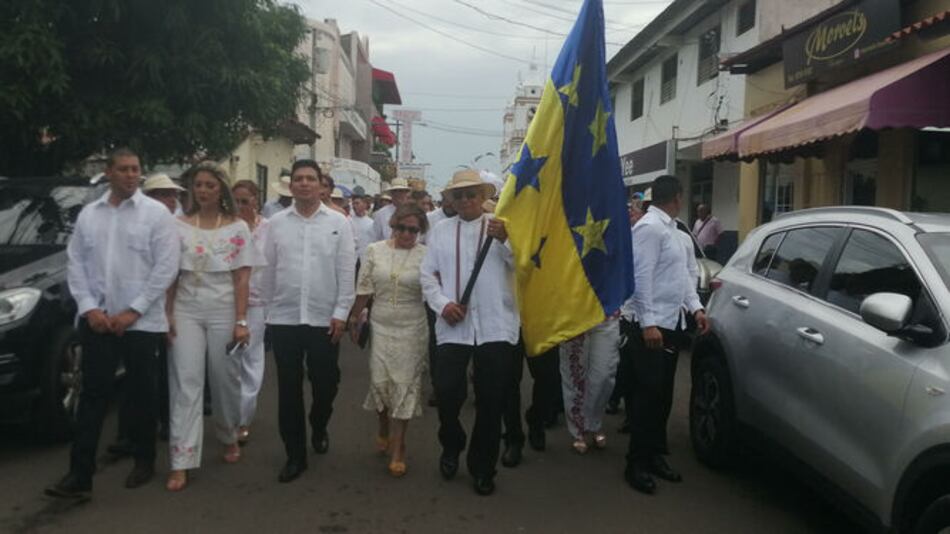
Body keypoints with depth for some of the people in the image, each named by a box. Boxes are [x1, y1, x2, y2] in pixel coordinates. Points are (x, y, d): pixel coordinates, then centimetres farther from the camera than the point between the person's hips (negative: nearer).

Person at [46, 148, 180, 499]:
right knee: (92, 394, 3)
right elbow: (75, 263, 7)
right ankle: (80, 475, 7)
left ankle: (144, 461, 26)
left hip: (141, 322, -2)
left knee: (142, 394, 9)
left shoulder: (157, 213, -2)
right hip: (96, 320, 3)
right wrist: (89, 308, -6)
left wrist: (133, 311, -12)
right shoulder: (88, 214, 9)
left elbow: (166, 267, -8)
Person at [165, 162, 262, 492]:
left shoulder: (237, 228, 0)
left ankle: (229, 437, 35)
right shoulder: (179, 226, 4)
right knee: (185, 382, -3)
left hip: (223, 311, -1)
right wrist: (168, 315, -2)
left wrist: (241, 321, -9)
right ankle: (181, 462, -2)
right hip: (186, 311, 1)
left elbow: (242, 278, -3)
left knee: (225, 379, 10)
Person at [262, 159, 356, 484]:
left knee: (325, 384, 8)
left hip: (325, 319, -1)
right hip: (284, 319, 1)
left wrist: (341, 313, -6)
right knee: (289, 389, 6)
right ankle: (295, 454, 19)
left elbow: (346, 271, -2)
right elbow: (268, 270, 7)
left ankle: (319, 429, 39)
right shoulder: (277, 223, 4)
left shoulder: (338, 222, -1)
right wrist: (269, 308, 9)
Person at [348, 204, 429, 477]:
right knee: (380, 381, 6)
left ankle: (397, 446, 14)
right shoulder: (375, 250, 1)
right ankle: (384, 426, 36)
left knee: (405, 383, 2)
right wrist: (354, 317, 8)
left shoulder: (426, 255, -6)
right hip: (380, 326, 2)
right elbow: (364, 288, 6)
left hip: (411, 329, -2)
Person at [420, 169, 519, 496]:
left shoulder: (503, 227, 6)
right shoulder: (440, 231, 11)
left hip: (496, 326, -1)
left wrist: (505, 241, -22)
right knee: (447, 392, -5)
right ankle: (451, 446, 27)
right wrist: (442, 304, -8)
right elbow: (428, 274, 7)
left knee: (491, 400, 6)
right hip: (453, 326, 1)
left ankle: (483, 468, 24)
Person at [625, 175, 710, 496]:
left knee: (663, 394, 14)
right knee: (647, 393, -4)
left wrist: (696, 307, 6)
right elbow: (641, 277, -21)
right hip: (653, 324, -9)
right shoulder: (650, 227, -14)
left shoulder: (670, 228, 15)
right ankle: (637, 463, 7)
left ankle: (655, 455, 26)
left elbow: (683, 274, 18)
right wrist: (648, 324, -24)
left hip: (673, 322, 9)